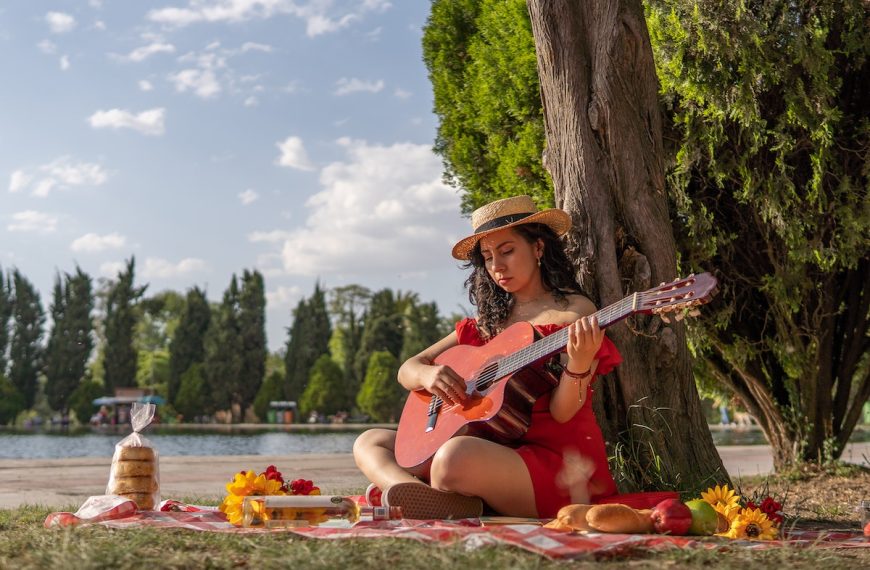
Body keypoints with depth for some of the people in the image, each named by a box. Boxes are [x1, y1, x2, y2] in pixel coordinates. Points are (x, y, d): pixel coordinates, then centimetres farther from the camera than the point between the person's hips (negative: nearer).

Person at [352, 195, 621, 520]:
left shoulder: (575, 312, -1)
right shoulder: (487, 323, 17)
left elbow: (562, 413, -10)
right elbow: (407, 370, 15)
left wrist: (579, 364, -30)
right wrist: (427, 374, -8)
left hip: (555, 459, -7)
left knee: (457, 457, -39)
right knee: (370, 442, 2)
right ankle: (413, 492, -27)